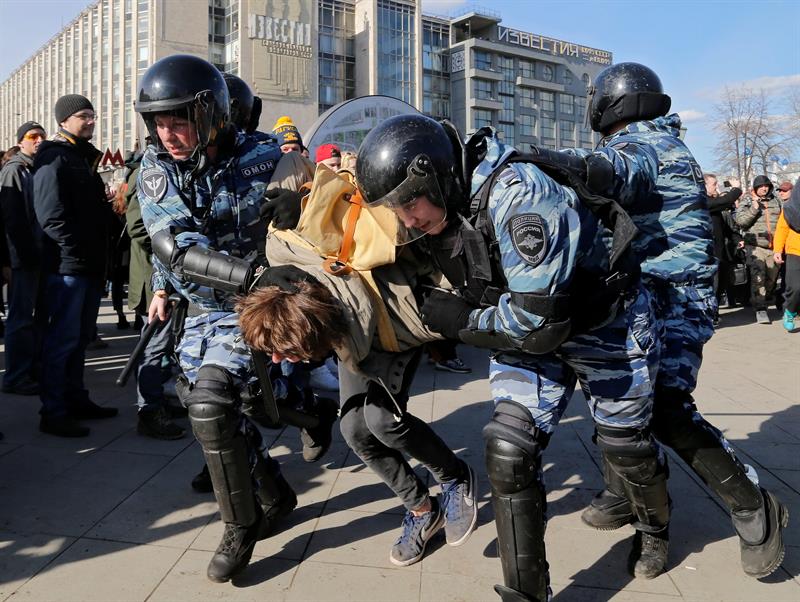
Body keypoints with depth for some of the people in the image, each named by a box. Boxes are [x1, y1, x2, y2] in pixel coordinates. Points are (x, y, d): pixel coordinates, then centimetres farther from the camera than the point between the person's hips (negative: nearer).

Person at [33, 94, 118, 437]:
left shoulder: (86, 157, 21)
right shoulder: (54, 157, -7)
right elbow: (52, 215, -17)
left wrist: (101, 259, 15)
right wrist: (74, 255, -22)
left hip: (90, 265, 9)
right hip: (66, 266, -9)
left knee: (79, 338, 15)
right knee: (62, 338, -6)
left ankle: (76, 400, 25)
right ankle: (53, 413, 1)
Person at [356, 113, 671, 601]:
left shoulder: (518, 194, -35)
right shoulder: (443, 210, -10)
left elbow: (539, 320, -35)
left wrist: (462, 321, -22)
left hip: (605, 325, -5)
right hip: (526, 332, 6)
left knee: (625, 444, 15)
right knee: (508, 451, -9)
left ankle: (654, 528, 50)